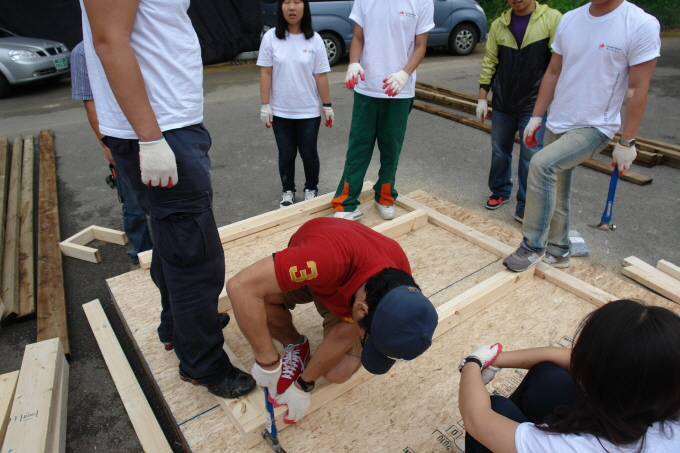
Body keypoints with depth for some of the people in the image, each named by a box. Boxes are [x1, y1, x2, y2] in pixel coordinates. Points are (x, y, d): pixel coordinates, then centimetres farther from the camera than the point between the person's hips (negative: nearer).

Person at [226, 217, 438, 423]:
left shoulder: (397, 283, -32)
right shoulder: (327, 258, -48)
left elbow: (344, 335, -21)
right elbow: (240, 286, -47)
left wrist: (303, 386, -18)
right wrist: (267, 363, -39)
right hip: (305, 274, -1)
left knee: (339, 372, -20)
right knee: (257, 294, -34)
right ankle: (295, 345, -3)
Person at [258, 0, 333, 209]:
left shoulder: (314, 39, -5)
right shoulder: (271, 37, -4)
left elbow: (320, 76, -2)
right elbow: (265, 73, -2)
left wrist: (327, 106, 0)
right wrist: (265, 105, -4)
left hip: (309, 111, 0)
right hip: (281, 111, 1)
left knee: (309, 153, 10)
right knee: (286, 154, 11)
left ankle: (311, 189, 30)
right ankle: (288, 191, 30)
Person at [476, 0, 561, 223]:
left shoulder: (552, 18, -5)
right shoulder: (499, 24, 6)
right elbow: (489, 63, 7)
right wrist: (482, 98, 4)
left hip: (534, 104, -3)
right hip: (502, 104, 4)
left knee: (531, 156, -4)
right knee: (499, 152, 12)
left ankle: (525, 206, 8)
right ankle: (500, 191, 33)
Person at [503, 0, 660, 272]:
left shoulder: (641, 25, -12)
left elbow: (638, 89, -11)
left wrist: (627, 142, -12)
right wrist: (536, 117, 7)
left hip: (595, 127, -6)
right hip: (557, 124, 6)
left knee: (541, 164, -27)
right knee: (556, 191, 13)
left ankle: (533, 247, -13)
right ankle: (558, 252, 33)